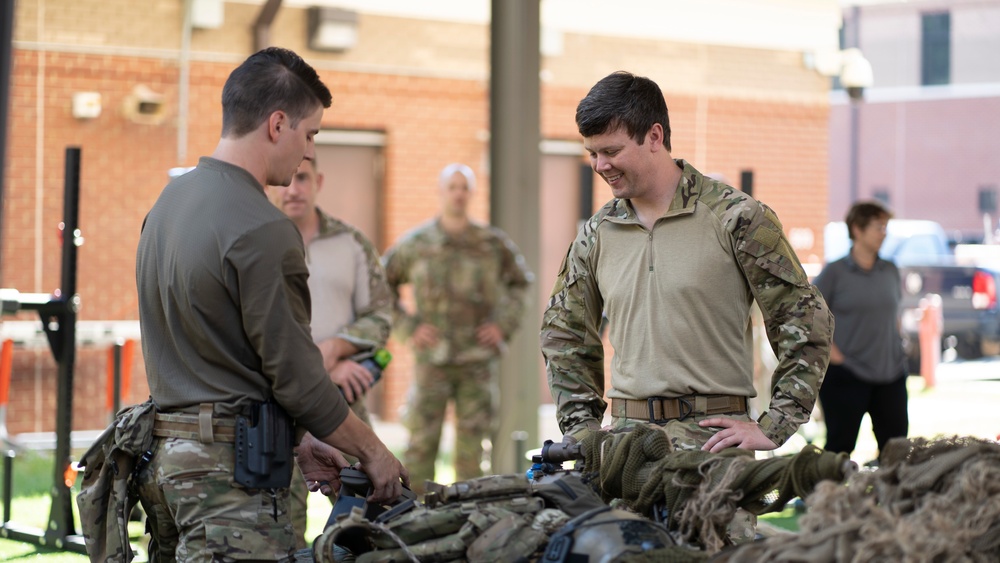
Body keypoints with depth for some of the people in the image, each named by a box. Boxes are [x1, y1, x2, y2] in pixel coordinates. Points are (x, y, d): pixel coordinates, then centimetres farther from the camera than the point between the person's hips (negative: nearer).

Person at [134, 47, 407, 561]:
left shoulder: (169, 201, 13)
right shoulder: (262, 232, -16)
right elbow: (296, 377, -14)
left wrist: (294, 439, 20)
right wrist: (373, 452, 1)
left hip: (164, 457, 9)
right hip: (229, 468, -9)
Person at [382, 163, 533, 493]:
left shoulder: (493, 244, 5)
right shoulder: (416, 244, 2)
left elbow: (520, 281, 20)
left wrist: (504, 324, 6)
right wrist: (408, 327, 2)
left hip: (478, 360, 1)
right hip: (433, 358, -1)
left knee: (471, 447, 4)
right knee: (422, 443, -5)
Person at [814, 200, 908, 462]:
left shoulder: (890, 271, 10)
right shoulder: (835, 272, -5)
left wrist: (898, 347, 11)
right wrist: (832, 353, -10)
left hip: (890, 372, 5)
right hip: (847, 373, -5)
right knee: (840, 445, -1)